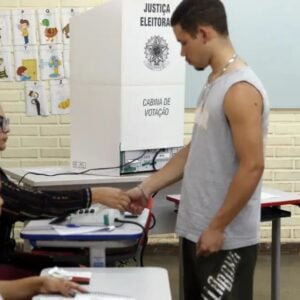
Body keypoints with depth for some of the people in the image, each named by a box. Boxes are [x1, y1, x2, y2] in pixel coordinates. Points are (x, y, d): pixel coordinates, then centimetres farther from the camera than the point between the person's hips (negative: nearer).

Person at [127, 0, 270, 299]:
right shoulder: (213, 83, 10)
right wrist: (147, 187, 12)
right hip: (196, 230, 9)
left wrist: (217, 228, -18)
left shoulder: (240, 89, -19)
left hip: (227, 239, -9)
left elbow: (252, 167, -22)